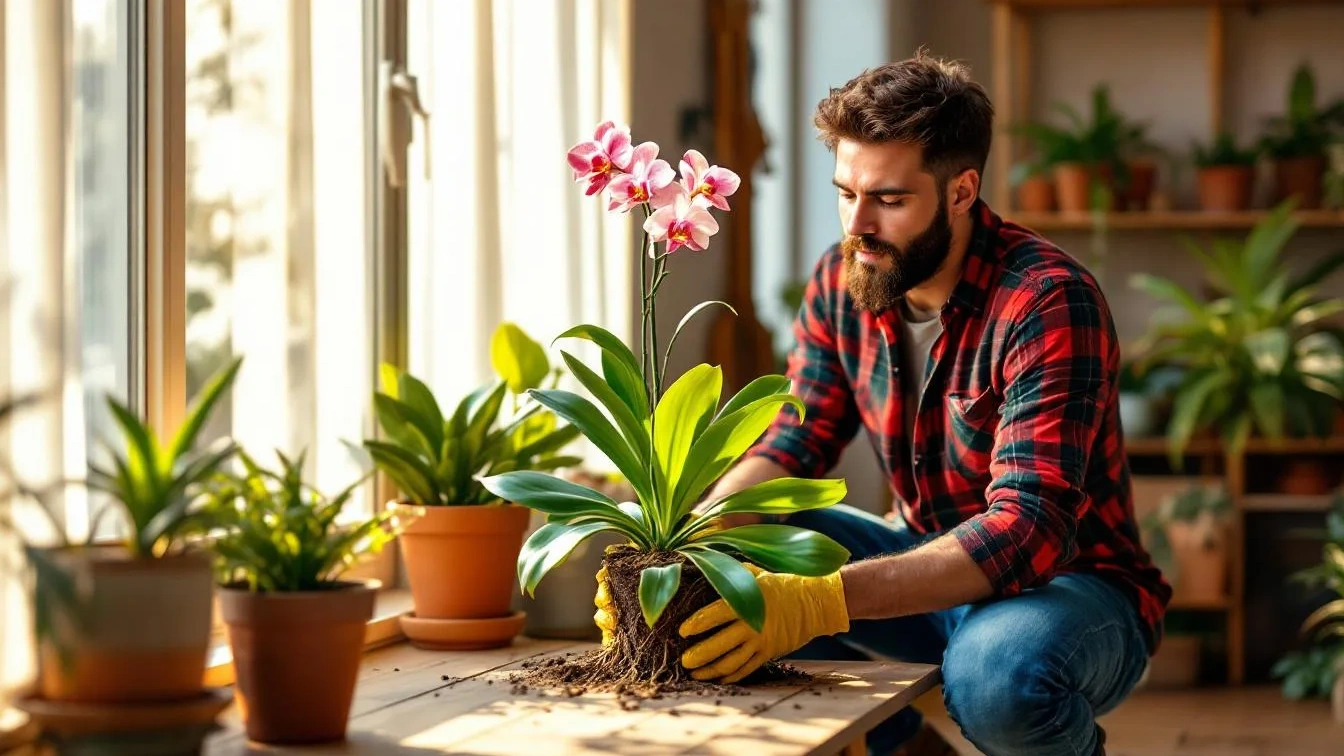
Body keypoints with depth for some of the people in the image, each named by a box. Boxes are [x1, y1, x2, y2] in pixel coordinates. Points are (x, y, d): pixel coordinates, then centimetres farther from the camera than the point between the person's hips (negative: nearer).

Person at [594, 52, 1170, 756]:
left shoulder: (1049, 302, -25)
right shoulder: (843, 280, -3)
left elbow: (1029, 528, -34)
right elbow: (788, 447, -3)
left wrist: (819, 602, -45)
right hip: (927, 563, 6)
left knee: (998, 673, -39)